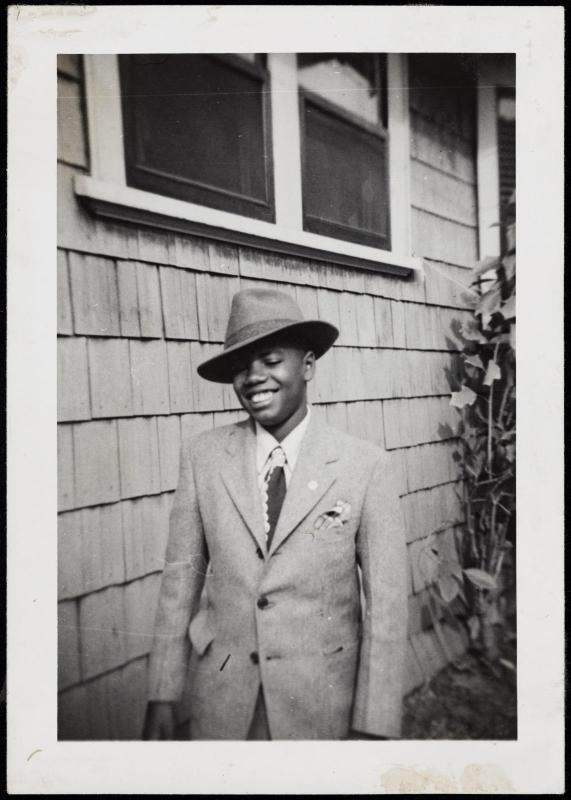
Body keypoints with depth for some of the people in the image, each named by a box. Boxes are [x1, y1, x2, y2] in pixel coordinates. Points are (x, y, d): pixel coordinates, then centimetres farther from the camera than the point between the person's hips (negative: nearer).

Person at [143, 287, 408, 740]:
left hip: (323, 701, -1)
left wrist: (373, 726, -9)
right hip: (220, 695, 2)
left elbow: (386, 601, -10)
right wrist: (163, 697, 0)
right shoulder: (203, 456, -8)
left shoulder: (365, 465, -14)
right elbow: (183, 572, -3)